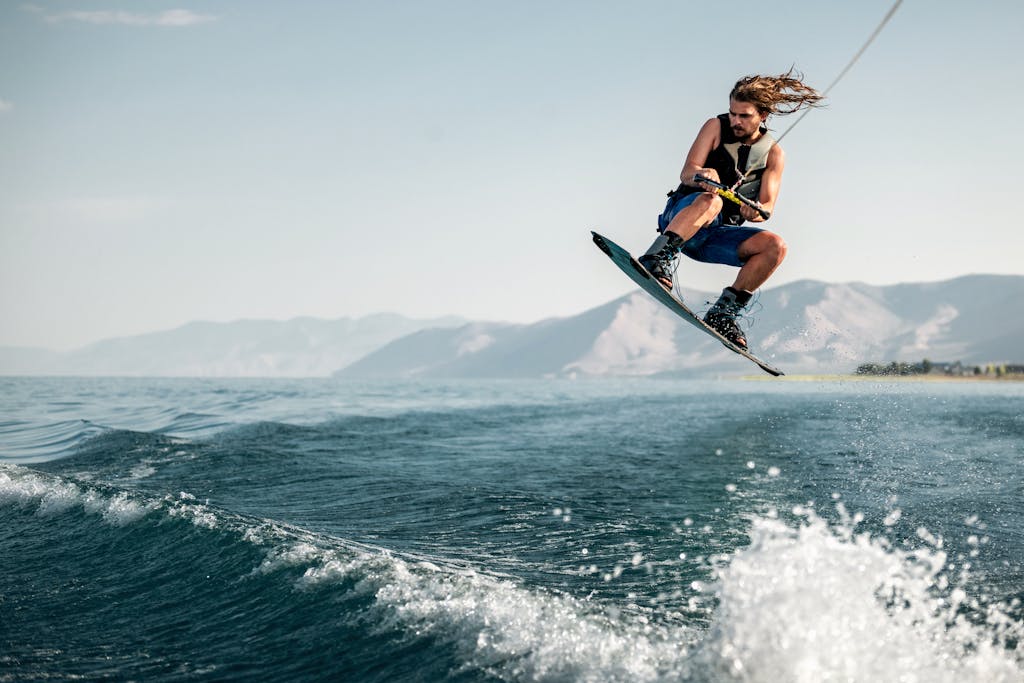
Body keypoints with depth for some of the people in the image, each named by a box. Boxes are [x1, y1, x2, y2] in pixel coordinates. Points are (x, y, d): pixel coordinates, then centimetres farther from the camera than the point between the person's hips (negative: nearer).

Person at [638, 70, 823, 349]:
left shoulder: (774, 154, 8)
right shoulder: (716, 127, 2)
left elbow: (768, 207, -2)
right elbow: (686, 172, -10)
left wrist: (755, 211, -27)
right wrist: (702, 176, -35)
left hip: (717, 236, 4)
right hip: (681, 216, -4)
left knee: (775, 245, -20)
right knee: (710, 201, -36)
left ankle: (722, 314, -15)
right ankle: (656, 259, -43)